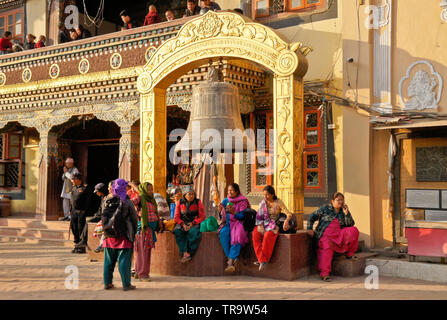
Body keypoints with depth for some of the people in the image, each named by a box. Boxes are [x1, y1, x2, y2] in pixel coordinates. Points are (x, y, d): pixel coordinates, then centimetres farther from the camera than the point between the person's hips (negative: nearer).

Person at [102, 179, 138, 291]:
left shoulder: (108, 203, 4)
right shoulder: (127, 203, -9)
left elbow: (104, 220, 10)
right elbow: (134, 219, -4)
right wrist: (133, 233, 9)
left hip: (109, 236, 5)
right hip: (123, 236, -4)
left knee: (109, 261, 13)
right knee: (124, 260, 0)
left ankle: (107, 283, 18)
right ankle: (126, 284, 3)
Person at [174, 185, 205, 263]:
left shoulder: (198, 202, 5)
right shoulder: (180, 203, 10)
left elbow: (202, 216, 1)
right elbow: (176, 217, 8)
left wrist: (193, 223, -14)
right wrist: (183, 224, -11)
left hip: (194, 223, -2)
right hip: (182, 223, 2)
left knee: (194, 233, -35)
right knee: (178, 231, -31)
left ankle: (189, 253, -29)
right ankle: (185, 253, -37)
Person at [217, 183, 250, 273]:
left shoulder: (242, 201, 0)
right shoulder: (225, 200, 12)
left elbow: (242, 216, -7)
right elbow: (222, 216, 14)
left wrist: (233, 212, -21)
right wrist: (220, 210, -6)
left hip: (238, 223, -3)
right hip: (227, 223, 3)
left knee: (237, 236, -34)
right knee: (223, 233, -30)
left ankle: (231, 261, -36)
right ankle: (231, 258, -29)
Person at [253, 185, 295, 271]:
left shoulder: (279, 202, -4)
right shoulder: (263, 203, 5)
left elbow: (289, 214, -10)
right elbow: (259, 216, 5)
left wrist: (286, 221, -32)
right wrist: (261, 227, -11)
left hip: (274, 225, -4)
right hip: (264, 224, 4)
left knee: (267, 236, -35)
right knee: (255, 234, -27)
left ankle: (264, 259, -23)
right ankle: (261, 259, -26)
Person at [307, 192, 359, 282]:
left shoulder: (343, 211, 15)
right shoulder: (325, 208, 7)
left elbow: (350, 224, 6)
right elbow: (312, 217, 10)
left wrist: (346, 213, -6)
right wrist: (310, 229, -2)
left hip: (338, 235, 4)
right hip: (325, 234, -4)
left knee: (354, 230, -18)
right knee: (327, 246, -36)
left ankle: (349, 253, 1)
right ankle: (324, 273, -37)